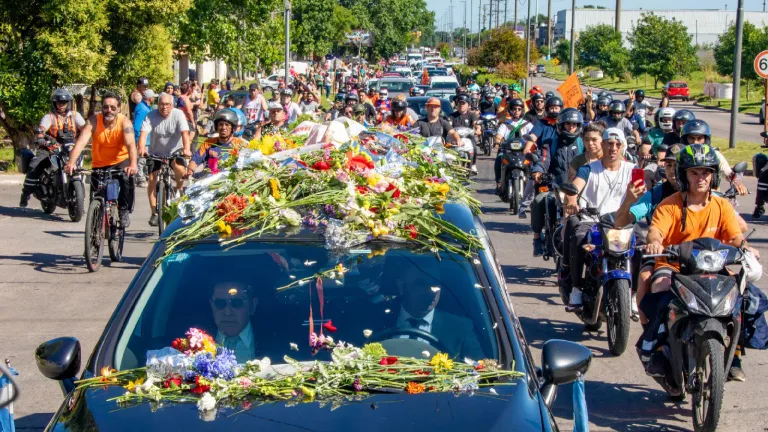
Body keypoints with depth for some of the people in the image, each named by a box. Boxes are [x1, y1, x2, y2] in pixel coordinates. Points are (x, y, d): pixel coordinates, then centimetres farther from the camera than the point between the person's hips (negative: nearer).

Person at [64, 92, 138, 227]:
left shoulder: (124, 122, -20)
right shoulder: (94, 121, -19)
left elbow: (131, 144, -34)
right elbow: (81, 142, -30)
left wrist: (133, 164, -53)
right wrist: (71, 163, -46)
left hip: (121, 161, -2)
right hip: (99, 164, 2)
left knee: (127, 178, -31)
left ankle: (125, 210, -11)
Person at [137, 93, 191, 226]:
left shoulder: (178, 114, -14)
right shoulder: (151, 116, -13)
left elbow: (184, 132, -26)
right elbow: (144, 132, -26)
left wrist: (186, 149, -44)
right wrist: (141, 148, -46)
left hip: (174, 150, -1)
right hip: (155, 152, 1)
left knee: (179, 168, -31)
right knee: (152, 180, -7)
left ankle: (179, 187, 2)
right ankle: (154, 213, 2)